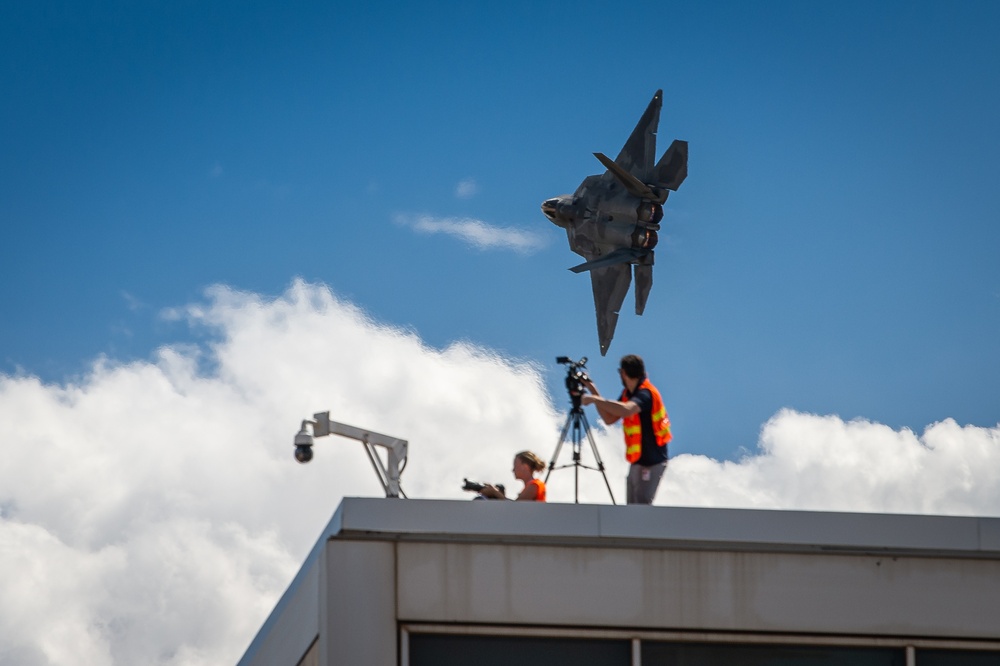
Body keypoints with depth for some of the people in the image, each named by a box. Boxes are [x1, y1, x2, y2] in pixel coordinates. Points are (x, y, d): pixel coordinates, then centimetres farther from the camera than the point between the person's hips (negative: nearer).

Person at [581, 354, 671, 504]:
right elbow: (610, 418, 12)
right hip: (637, 461, 9)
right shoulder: (628, 393, 10)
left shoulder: (646, 393, -19)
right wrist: (594, 393, 4)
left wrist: (595, 400, -33)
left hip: (651, 462, -9)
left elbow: (626, 410, -38)